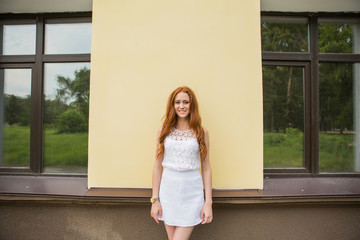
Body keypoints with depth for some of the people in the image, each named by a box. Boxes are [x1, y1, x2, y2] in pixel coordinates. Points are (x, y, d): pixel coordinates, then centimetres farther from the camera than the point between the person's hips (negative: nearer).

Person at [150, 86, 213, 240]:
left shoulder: (201, 132, -1)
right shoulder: (164, 131, 2)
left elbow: (206, 168, 2)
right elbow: (158, 166, 4)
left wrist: (208, 202, 0)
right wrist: (155, 199, 2)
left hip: (191, 193, -1)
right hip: (168, 190, 2)